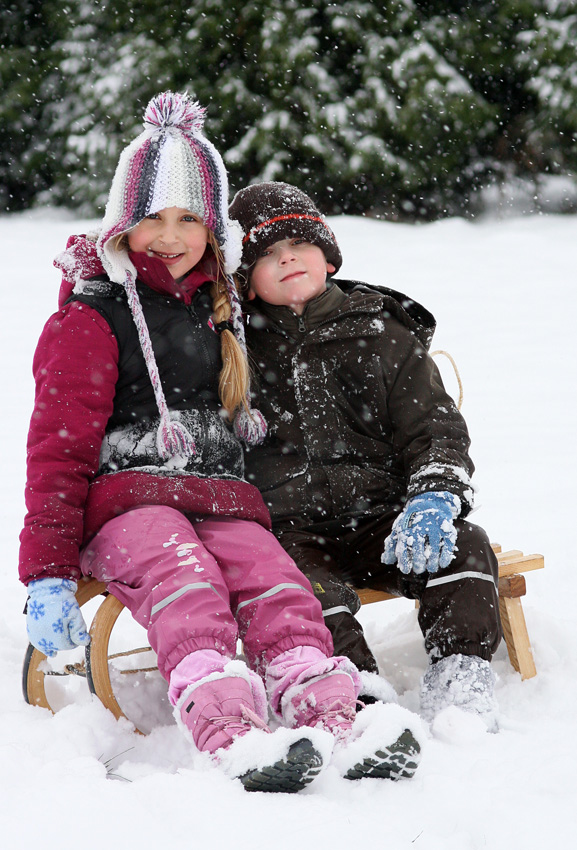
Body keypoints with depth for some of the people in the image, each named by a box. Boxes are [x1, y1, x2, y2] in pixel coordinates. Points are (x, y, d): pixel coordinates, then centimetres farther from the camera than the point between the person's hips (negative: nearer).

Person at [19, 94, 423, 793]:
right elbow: (59, 445, -3)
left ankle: (329, 722, -44)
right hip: (125, 496, -5)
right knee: (184, 584, -35)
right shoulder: (91, 316, 2)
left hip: (219, 499, 6)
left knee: (276, 584, -24)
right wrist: (48, 572, -11)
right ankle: (232, 736, -55)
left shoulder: (218, 306, 21)